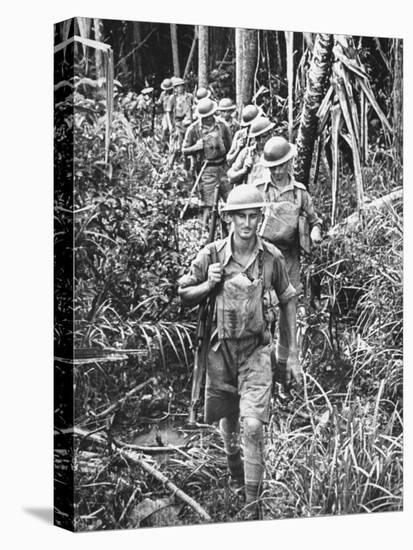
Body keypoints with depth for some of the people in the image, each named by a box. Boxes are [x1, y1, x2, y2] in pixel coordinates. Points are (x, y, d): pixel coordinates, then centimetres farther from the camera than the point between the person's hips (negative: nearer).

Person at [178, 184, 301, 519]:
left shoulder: (272, 257, -7)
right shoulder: (212, 255, -8)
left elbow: (288, 301, 6)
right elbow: (182, 297, 2)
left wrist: (293, 353, 5)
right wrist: (208, 285, -19)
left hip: (256, 349, -1)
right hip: (221, 348, 1)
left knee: (253, 426, -13)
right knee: (228, 419, 18)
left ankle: (253, 505, -5)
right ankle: (232, 457, 53)